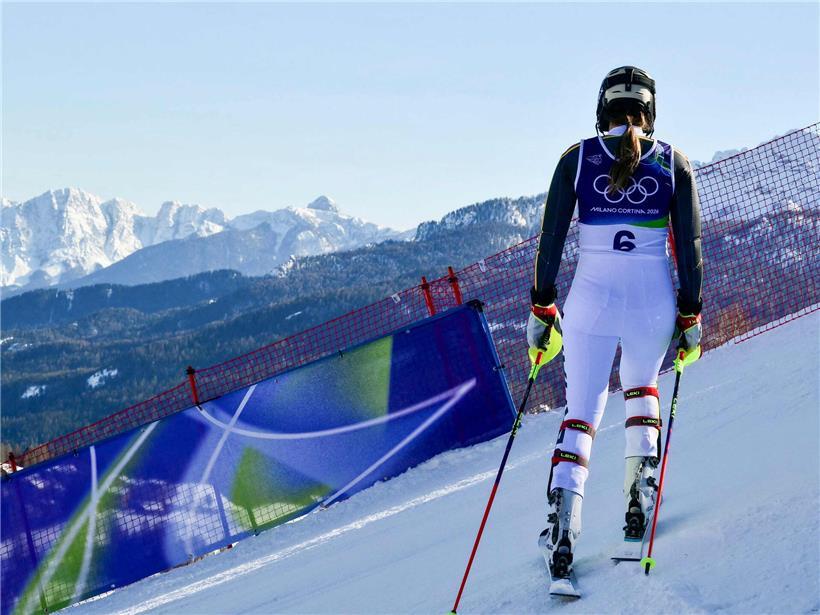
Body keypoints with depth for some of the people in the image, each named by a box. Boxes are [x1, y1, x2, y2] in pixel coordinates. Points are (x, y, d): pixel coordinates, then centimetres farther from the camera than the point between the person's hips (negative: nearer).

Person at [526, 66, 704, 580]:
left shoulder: (576, 159, 1)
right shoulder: (674, 162, 1)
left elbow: (551, 240, 0)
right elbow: (689, 245, -1)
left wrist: (542, 309, 7)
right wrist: (691, 316, 6)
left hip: (592, 298, -1)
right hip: (654, 300, 1)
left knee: (582, 412, 7)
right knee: (642, 387, 29)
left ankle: (564, 515, -14)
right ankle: (641, 487, 11)